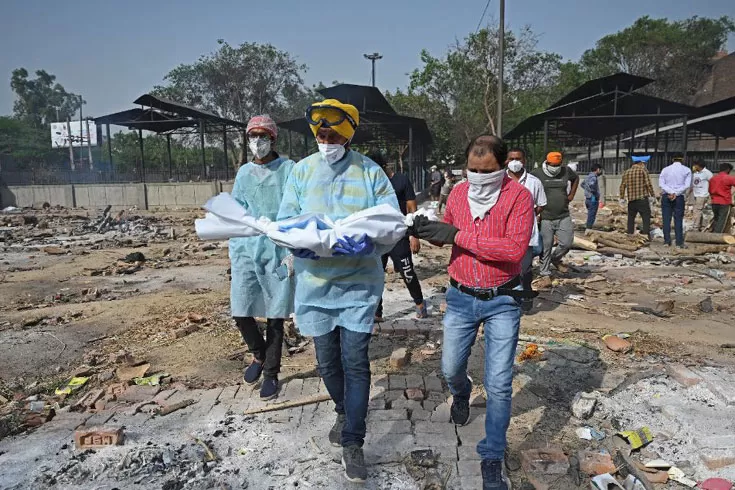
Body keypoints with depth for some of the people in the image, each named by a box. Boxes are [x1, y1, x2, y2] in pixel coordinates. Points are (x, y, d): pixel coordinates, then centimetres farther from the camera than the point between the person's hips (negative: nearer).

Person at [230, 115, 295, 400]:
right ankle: (258, 355, 29)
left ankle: (271, 373, 24)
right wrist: (234, 251, 7)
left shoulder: (289, 170, -1)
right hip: (247, 251, 3)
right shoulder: (244, 173, 11)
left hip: (279, 251, -3)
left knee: (275, 317, 6)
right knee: (241, 312, -1)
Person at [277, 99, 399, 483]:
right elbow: (284, 219, -1)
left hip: (359, 282, -2)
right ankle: (344, 412, 44)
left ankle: (352, 443, 14)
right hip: (315, 282, 3)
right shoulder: (302, 170, 1)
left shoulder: (371, 172, -4)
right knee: (327, 359, 16)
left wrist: (369, 242, -29)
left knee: (355, 361, -2)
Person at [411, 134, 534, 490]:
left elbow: (515, 248, -26)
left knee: (499, 384, 1)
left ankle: (492, 457, 21)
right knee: (450, 368, 14)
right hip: (461, 297, 4)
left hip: (502, 301, -3)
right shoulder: (458, 193, 0)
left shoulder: (519, 196, -13)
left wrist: (458, 235, -27)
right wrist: (428, 231, -11)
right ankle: (462, 394, 51)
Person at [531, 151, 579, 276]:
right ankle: (545, 273, 14)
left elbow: (576, 179, 25)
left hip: (564, 217, 4)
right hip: (545, 218, -3)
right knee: (546, 246, 2)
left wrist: (572, 195, 14)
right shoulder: (537, 174, -8)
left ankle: (556, 259, 32)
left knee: (566, 243, 2)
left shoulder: (566, 171, 4)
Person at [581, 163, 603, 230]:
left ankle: (586, 227, 24)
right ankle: (588, 229, -2)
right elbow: (591, 185, -36)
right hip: (593, 199, -9)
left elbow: (582, 184, 28)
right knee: (591, 216, -4)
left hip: (587, 199, 9)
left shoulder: (588, 176, 12)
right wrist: (595, 193, -21)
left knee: (590, 215, 18)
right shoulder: (593, 177, -16)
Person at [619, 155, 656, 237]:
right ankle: (646, 235, -7)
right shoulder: (643, 170, -2)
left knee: (631, 218, 13)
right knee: (646, 218, -2)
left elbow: (622, 186, 9)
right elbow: (648, 184, -7)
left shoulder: (626, 172, 10)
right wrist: (652, 195, 3)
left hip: (631, 200, 5)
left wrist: (622, 198, 14)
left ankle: (630, 235, 16)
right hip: (642, 199, -5)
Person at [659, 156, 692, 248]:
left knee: (666, 219, 3)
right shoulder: (687, 170, 4)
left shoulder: (665, 169, 6)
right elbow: (687, 185, -7)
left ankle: (667, 241, 4)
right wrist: (676, 193, -10)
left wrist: (671, 192, -12)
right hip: (679, 197, -1)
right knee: (678, 219, 1)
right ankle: (679, 243, 2)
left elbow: (661, 183, -6)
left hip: (666, 196, 1)